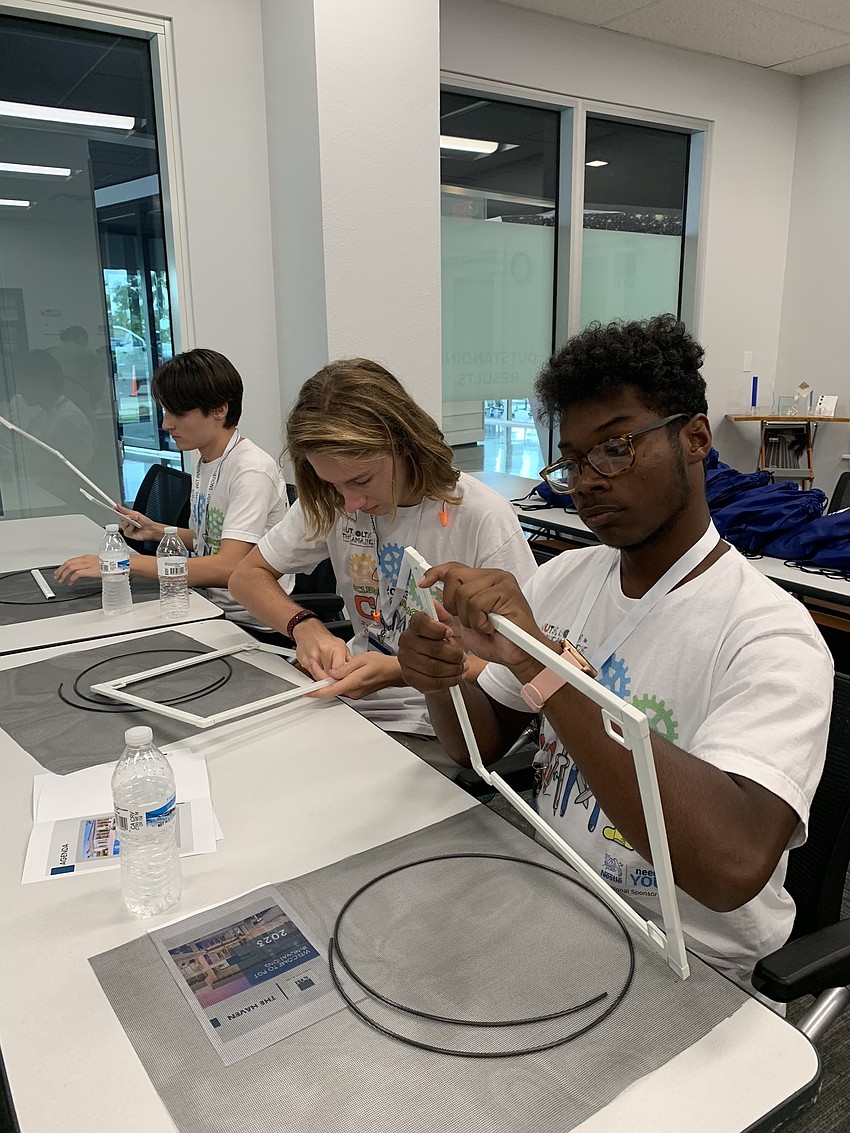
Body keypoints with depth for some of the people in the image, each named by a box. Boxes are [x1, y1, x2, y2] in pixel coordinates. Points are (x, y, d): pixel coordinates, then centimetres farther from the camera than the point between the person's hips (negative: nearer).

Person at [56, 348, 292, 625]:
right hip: (213, 608, 7)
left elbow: (229, 568, -29)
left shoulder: (252, 470, -20)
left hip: (250, 624, -7)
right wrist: (156, 531, 3)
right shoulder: (203, 464, 9)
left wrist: (124, 563, -29)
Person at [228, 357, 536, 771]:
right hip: (353, 693, 5)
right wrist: (304, 626, -15)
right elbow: (248, 575, 6)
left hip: (436, 726, -5)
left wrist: (403, 672, -28)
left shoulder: (482, 517, -18)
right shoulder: (329, 502, -1)